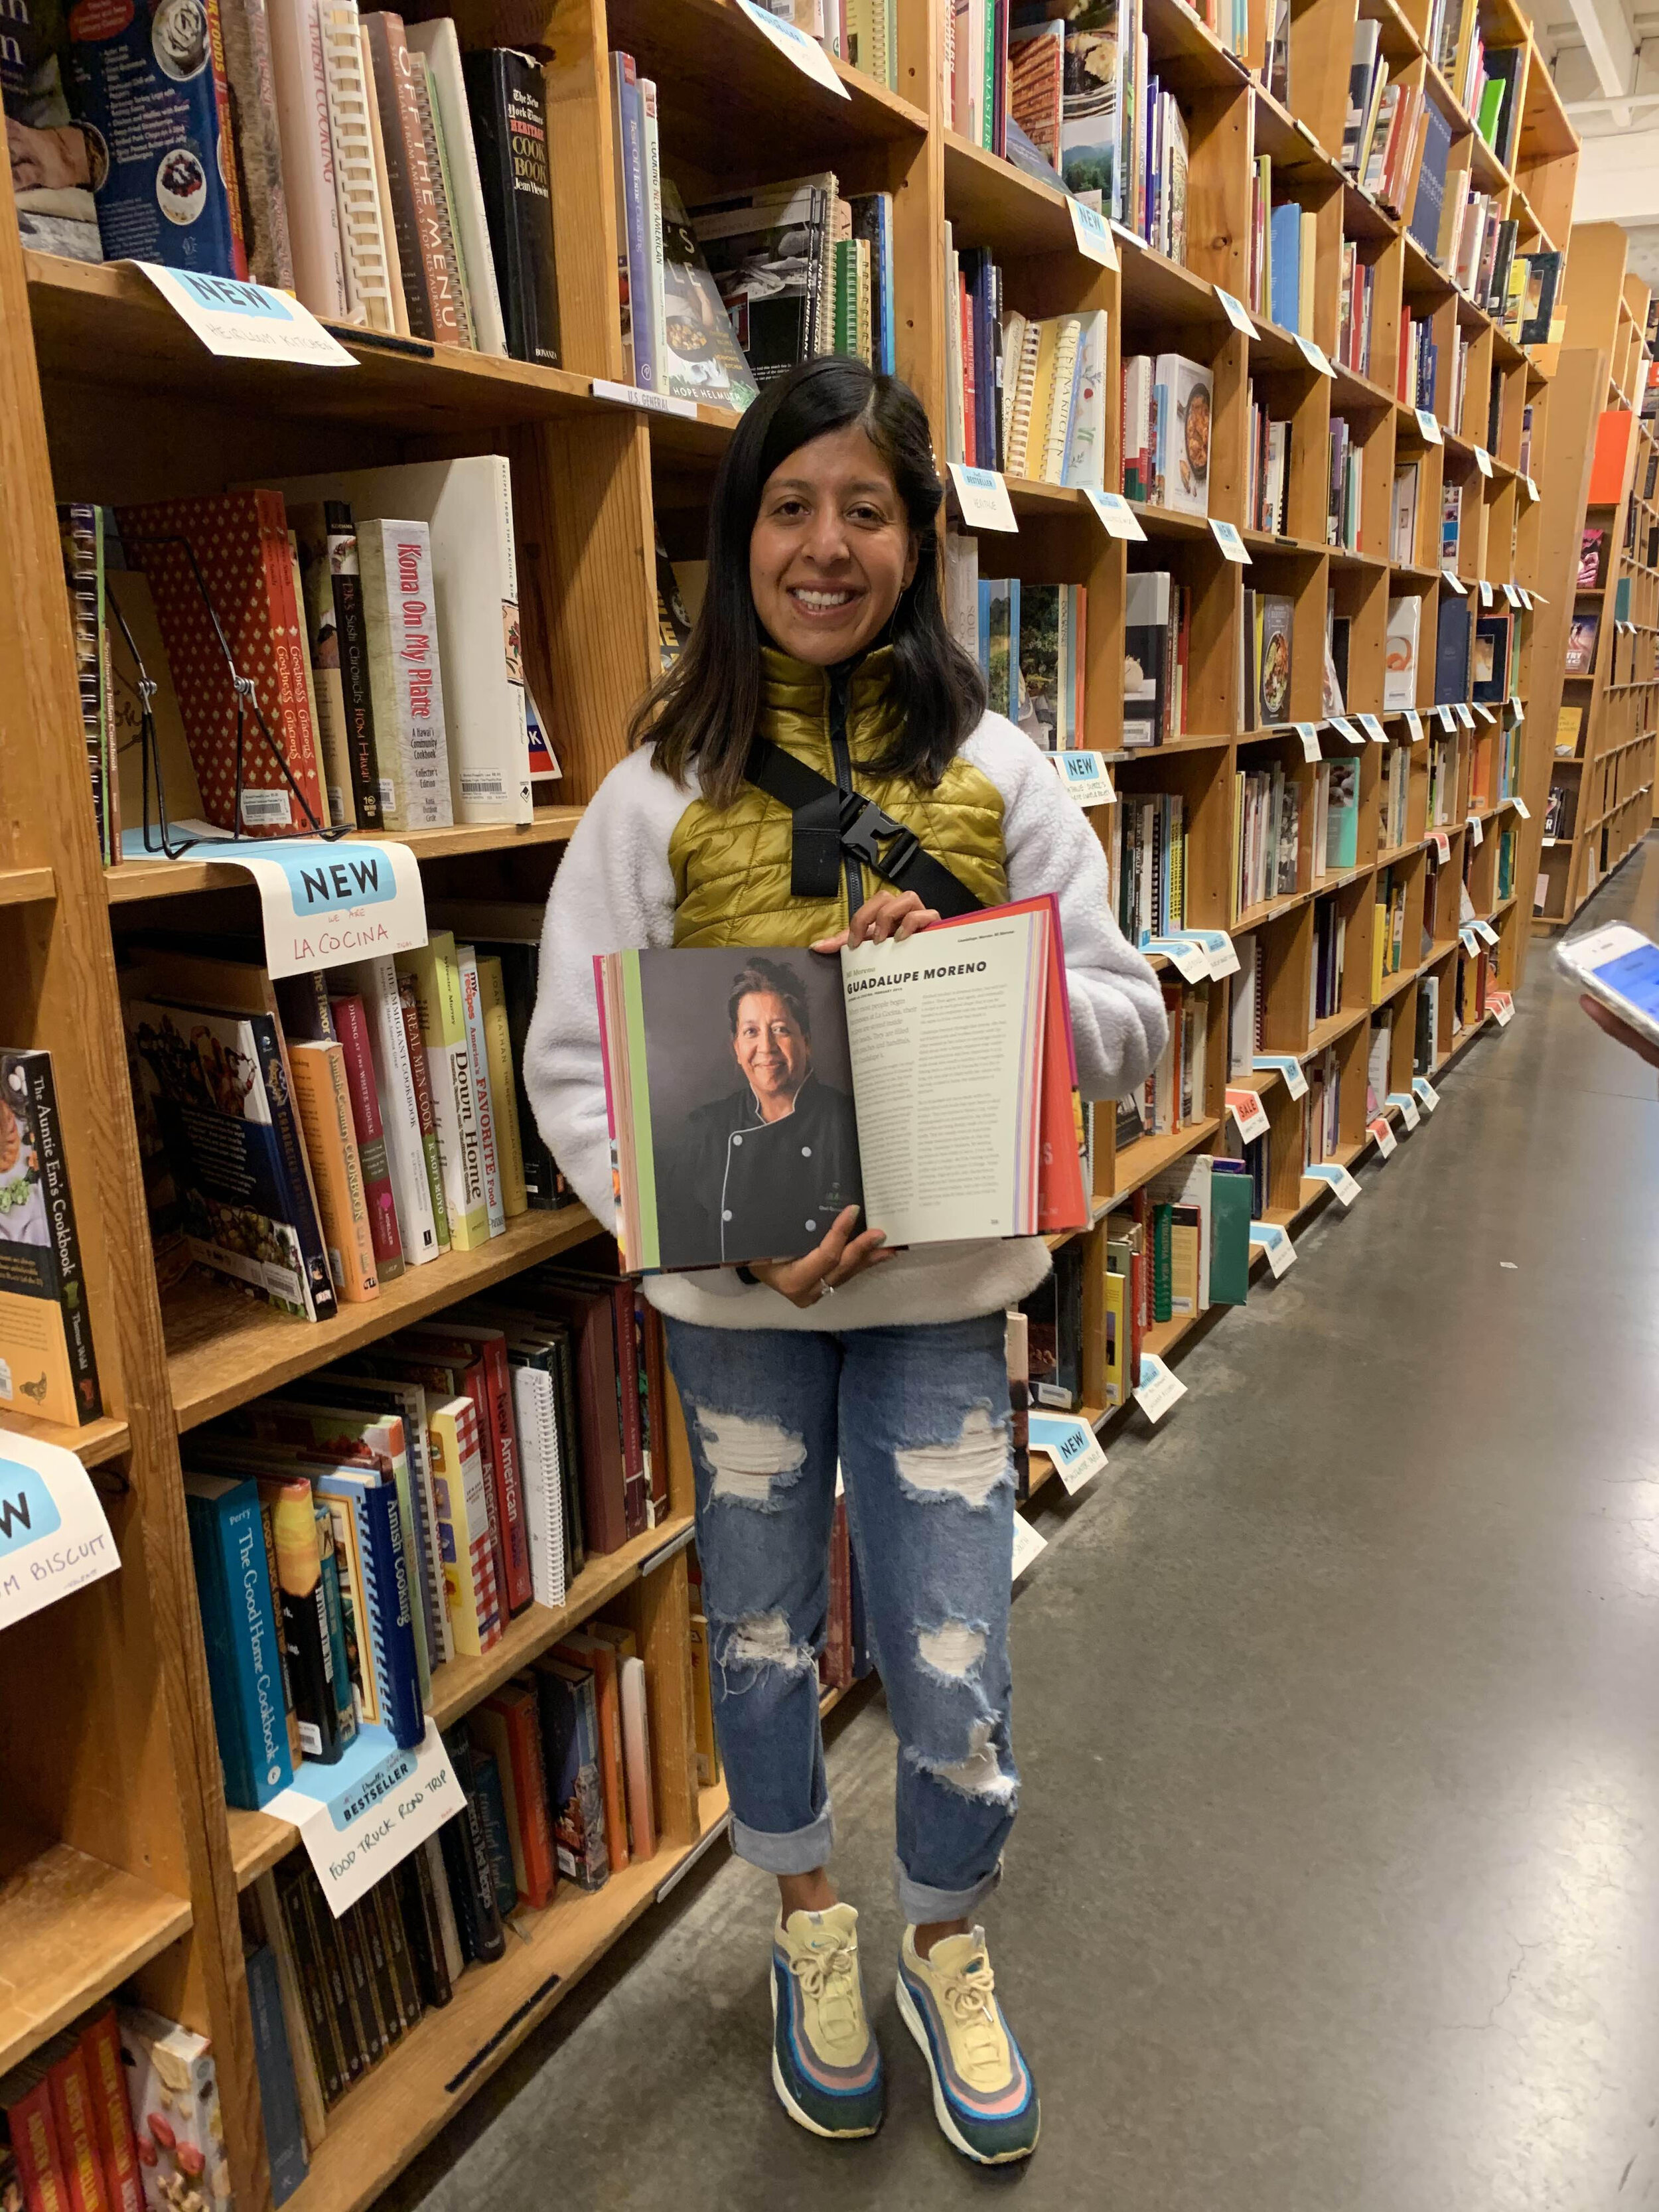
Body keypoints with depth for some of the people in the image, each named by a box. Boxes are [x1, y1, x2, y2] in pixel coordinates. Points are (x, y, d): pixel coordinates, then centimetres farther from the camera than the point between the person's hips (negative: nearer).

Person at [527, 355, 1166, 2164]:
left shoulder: (995, 770, 0)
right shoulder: (661, 787, -3)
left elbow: (1127, 1021, 0)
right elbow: (569, 1062, -6)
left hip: (942, 1286, 0)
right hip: (734, 1295, 1)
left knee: (953, 1681, 5)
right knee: (761, 1635, 18)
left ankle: (947, 1948, 40)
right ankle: (807, 1925, 48)